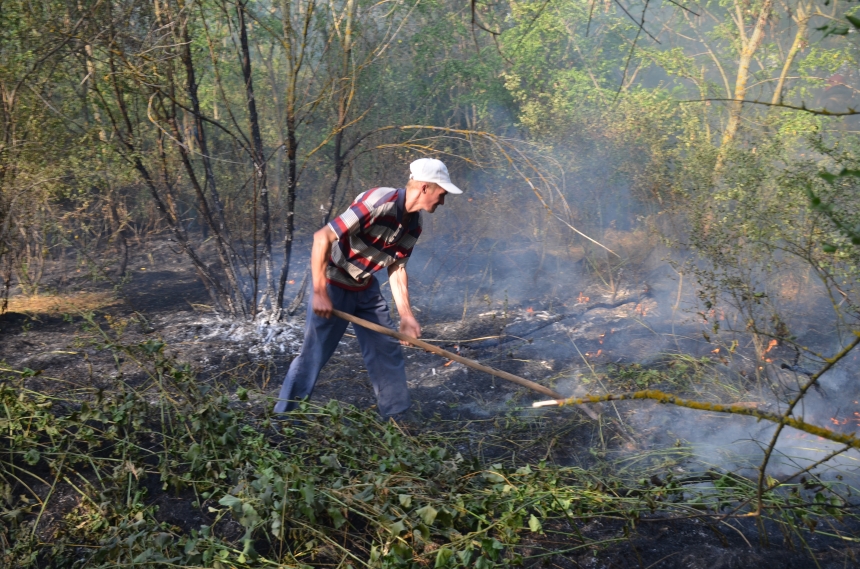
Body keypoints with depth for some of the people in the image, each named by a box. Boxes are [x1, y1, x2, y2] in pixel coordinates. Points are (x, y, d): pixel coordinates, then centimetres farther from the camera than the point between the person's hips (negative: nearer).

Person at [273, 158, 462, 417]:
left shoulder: (414, 223, -1)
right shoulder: (379, 202, -29)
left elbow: (397, 268, 9)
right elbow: (322, 238, -30)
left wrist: (406, 315, 4)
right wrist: (320, 294, -29)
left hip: (366, 288, 8)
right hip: (334, 285, -8)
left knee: (388, 350, 10)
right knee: (314, 355, -3)